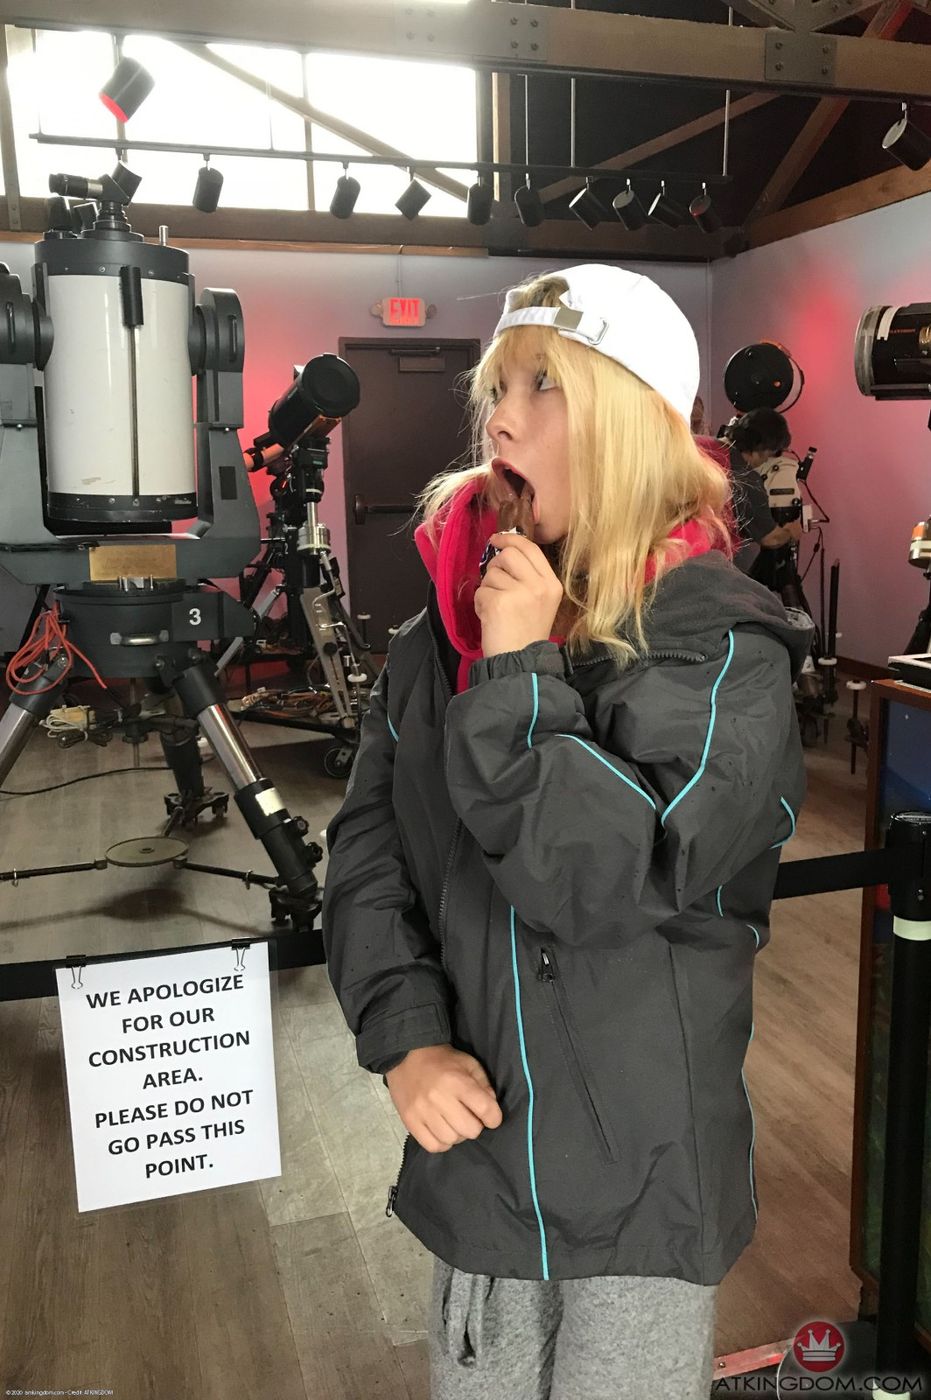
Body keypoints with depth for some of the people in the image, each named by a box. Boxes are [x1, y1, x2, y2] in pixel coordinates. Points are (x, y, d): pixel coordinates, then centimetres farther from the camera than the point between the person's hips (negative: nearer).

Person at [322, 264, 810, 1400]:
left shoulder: (722, 649, -16)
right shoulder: (441, 632, -2)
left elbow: (618, 882, -25)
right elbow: (368, 847, -1)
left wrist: (521, 672, -24)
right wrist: (405, 1037, -12)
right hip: (476, 1150, 4)